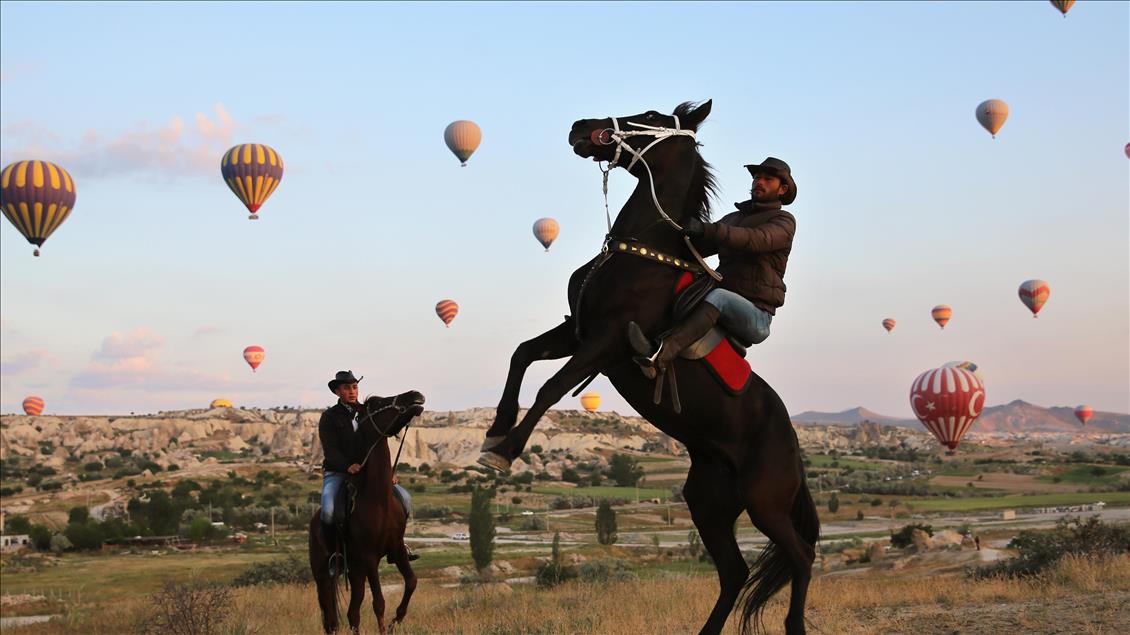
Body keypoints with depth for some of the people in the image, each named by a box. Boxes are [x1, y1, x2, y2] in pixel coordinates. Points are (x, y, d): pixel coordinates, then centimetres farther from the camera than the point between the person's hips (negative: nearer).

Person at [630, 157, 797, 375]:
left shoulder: (784, 221, 0)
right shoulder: (732, 219, 22)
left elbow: (757, 240, -21)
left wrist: (705, 229, -32)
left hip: (756, 318, -7)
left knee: (718, 296, -36)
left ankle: (659, 358, -55)